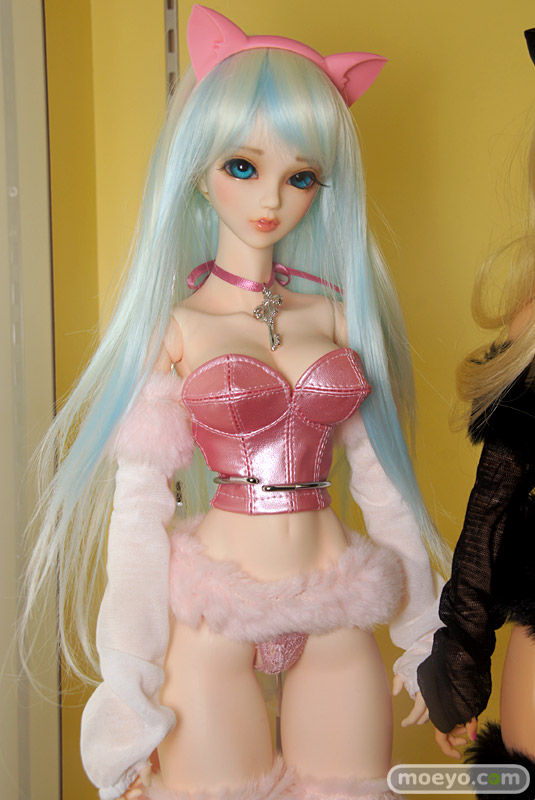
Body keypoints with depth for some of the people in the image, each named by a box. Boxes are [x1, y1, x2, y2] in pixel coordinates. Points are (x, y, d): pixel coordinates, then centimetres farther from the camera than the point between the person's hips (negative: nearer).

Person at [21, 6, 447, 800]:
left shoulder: (339, 314, 5)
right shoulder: (173, 324, -4)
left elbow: (379, 474, 9)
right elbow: (139, 501, -6)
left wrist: (421, 629, 11)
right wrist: (128, 686, -7)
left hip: (340, 615, 3)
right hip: (214, 615, -3)